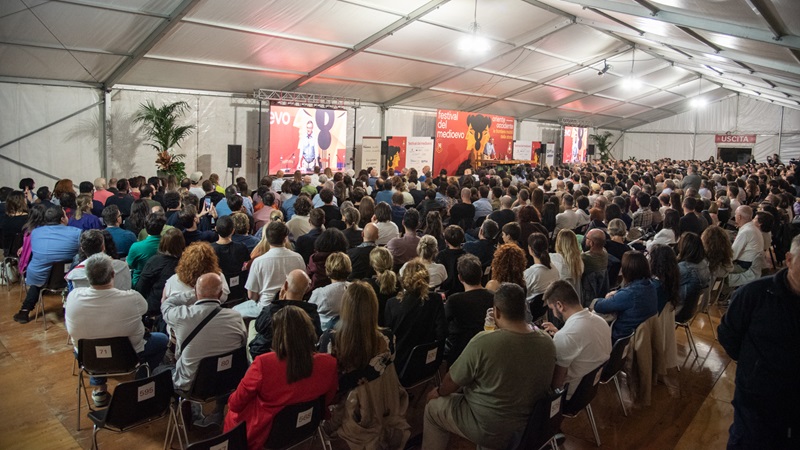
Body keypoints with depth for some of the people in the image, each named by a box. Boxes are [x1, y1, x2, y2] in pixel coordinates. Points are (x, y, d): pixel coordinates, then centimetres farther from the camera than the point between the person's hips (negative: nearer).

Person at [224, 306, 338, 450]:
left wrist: (231, 401, 10)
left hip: (261, 435, -4)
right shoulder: (329, 364, -21)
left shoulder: (263, 363, -31)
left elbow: (235, 404, -14)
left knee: (231, 412, 29)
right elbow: (327, 401, -1)